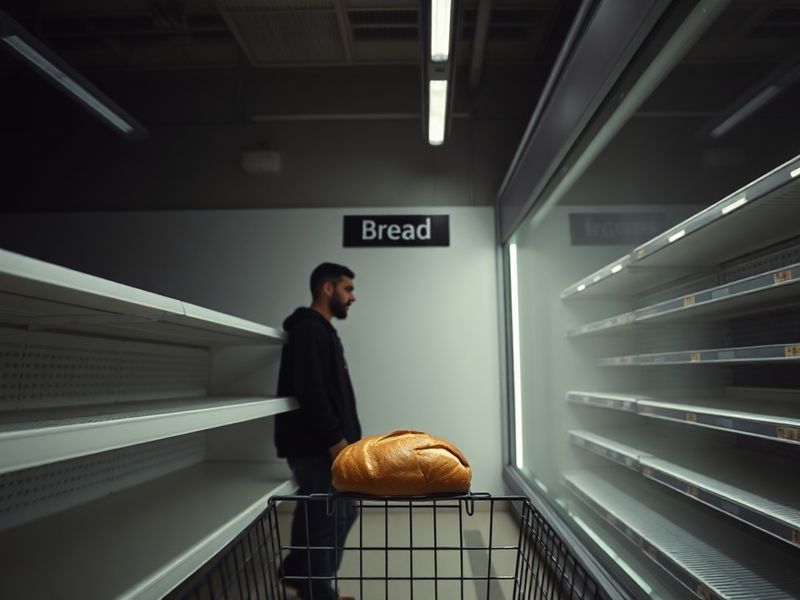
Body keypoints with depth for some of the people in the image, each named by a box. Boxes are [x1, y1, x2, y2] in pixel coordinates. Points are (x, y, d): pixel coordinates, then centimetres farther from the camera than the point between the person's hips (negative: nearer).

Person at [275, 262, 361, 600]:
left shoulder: (322, 331, 18)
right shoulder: (308, 330, -14)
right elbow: (309, 392, -24)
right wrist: (334, 438, -21)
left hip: (324, 445, 11)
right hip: (316, 447, -10)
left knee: (343, 513, 18)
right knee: (327, 519, -1)